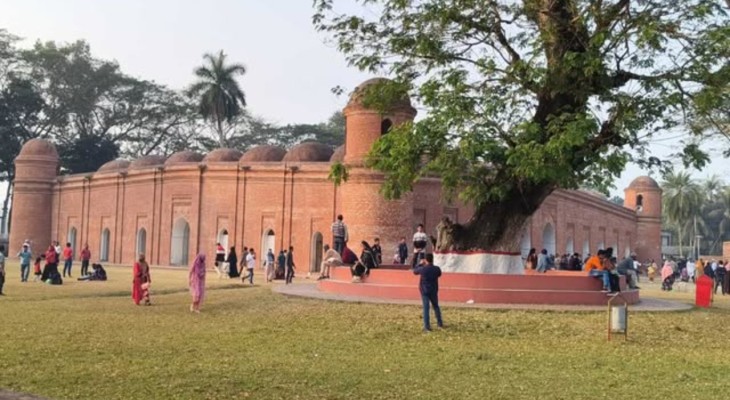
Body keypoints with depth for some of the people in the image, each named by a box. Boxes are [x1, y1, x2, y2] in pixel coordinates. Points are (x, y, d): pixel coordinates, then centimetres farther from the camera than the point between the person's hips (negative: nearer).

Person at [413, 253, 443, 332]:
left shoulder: (422, 269, -17)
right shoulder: (437, 269, -9)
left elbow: (414, 271, 3)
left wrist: (420, 264, 15)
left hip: (424, 291, -3)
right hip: (434, 291, 3)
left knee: (426, 308, -1)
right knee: (436, 306, 19)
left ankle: (427, 327, -4)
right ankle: (440, 323, 28)